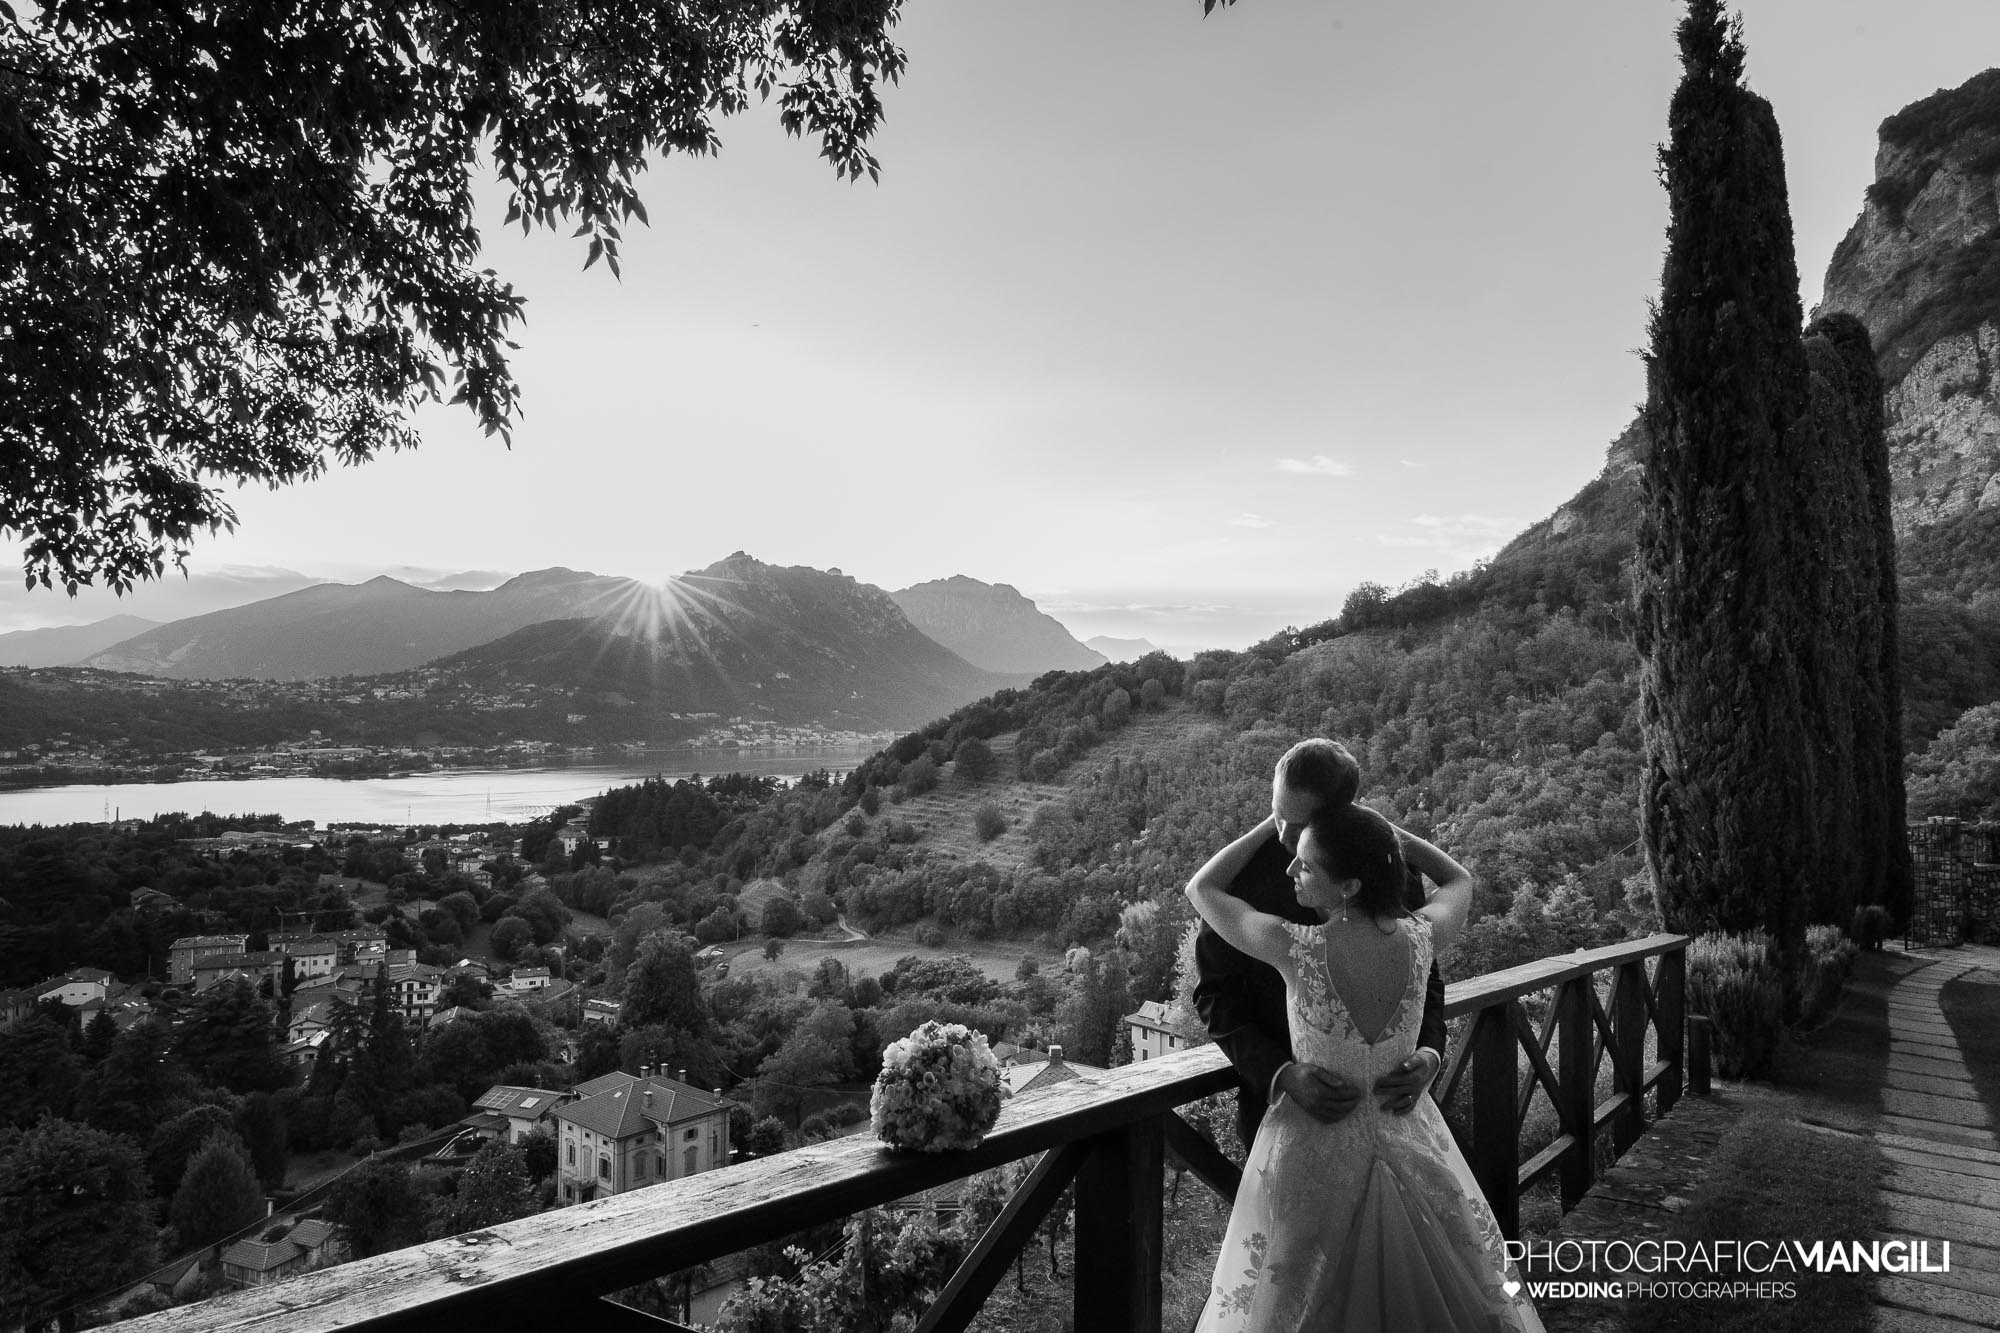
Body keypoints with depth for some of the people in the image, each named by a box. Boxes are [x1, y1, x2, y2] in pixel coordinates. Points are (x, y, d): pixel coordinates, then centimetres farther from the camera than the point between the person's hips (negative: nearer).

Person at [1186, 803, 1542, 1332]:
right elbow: (1458, 879, 10)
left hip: (1315, 1147, -3)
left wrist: (1274, 823, -3)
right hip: (1408, 1136, 4)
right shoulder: (1420, 936, -16)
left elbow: (1200, 888, -8)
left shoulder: (1295, 947, -26)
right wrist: (1375, 827, 7)